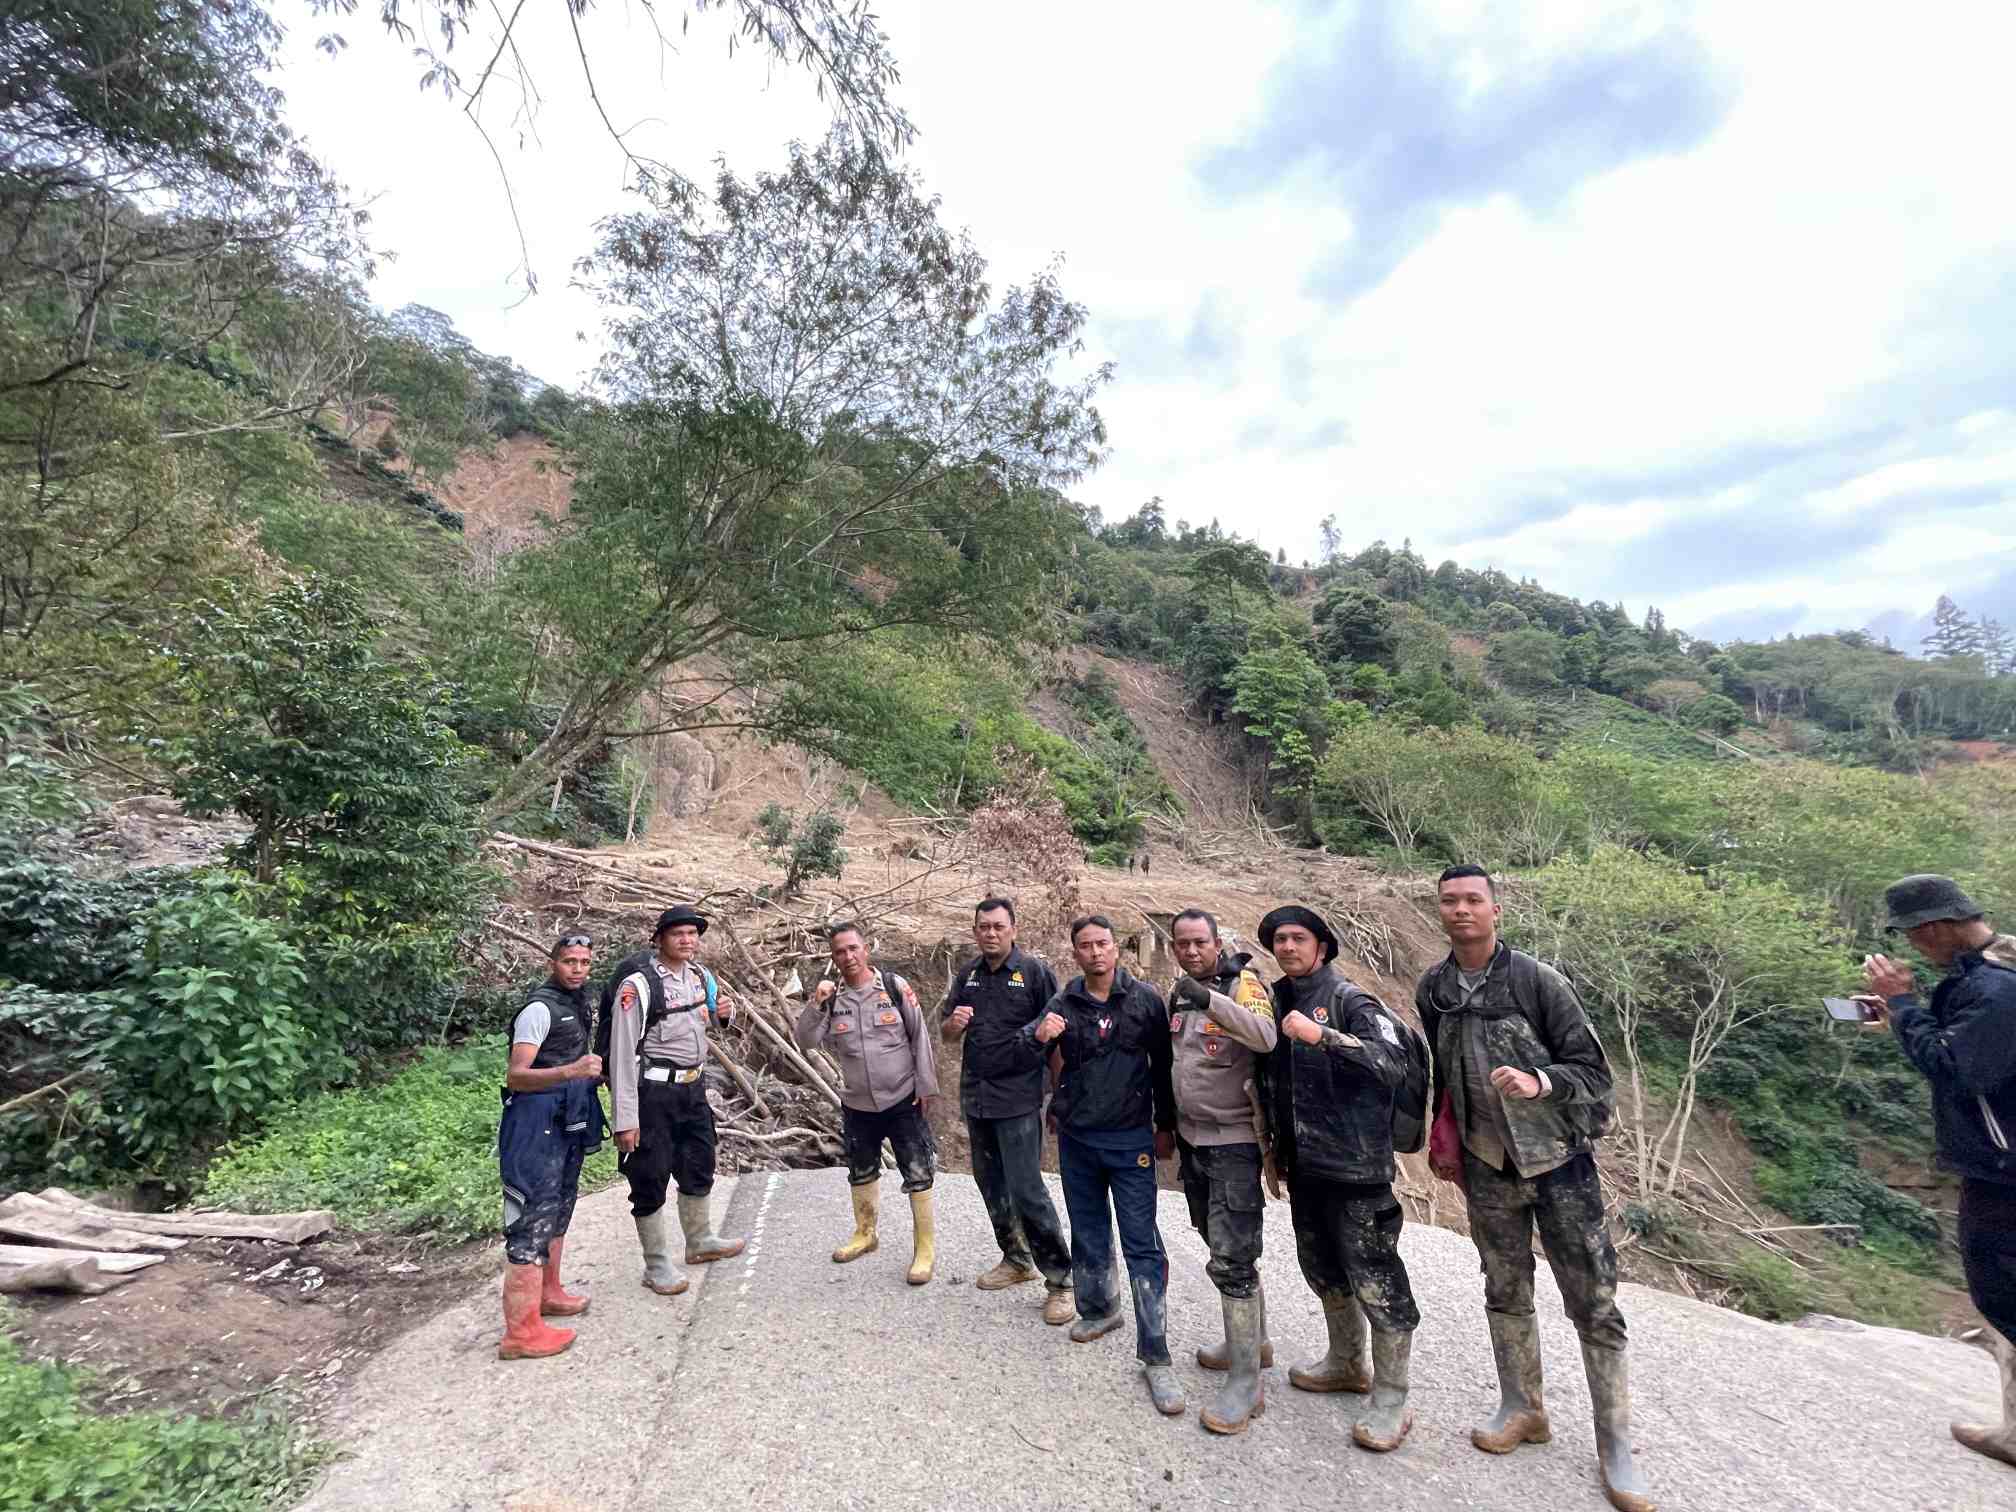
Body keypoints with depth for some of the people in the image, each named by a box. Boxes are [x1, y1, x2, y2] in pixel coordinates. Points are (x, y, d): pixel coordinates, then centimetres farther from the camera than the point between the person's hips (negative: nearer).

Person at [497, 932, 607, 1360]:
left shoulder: (575, 1003, 10)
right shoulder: (540, 1008, -17)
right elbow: (515, 1076, -25)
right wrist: (570, 1072, -37)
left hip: (566, 1124, 10)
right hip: (538, 1125, -10)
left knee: (557, 1211, 21)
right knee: (533, 1221, -6)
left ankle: (548, 1293, 36)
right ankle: (520, 1332, 0)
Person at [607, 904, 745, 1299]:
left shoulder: (699, 974, 2)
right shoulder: (638, 983, -19)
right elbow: (622, 1053, -19)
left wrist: (725, 1011, -3)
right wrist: (625, 1119, -20)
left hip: (692, 1088, 7)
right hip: (653, 1092, -7)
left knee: (699, 1166, 20)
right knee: (650, 1178, 5)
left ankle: (700, 1242, 40)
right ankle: (657, 1265, 24)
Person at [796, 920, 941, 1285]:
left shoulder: (895, 986, -12)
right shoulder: (831, 997, -3)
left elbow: (920, 1037, -8)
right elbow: (807, 1041, -10)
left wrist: (926, 1087, -7)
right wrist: (816, 1003, -23)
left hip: (903, 1101, -4)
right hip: (857, 1105, 4)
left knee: (918, 1174, 1)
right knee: (861, 1174, 22)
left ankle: (925, 1247, 18)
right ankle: (864, 1234, 44)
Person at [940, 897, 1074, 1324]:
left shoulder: (1034, 972, -10)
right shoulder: (967, 975, 6)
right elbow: (945, 1031, 12)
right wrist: (953, 1024, -10)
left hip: (1018, 1099, -6)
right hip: (975, 1096, 6)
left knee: (1026, 1190, -6)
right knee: (991, 1185, 16)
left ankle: (1060, 1278, 8)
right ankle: (1016, 1260, 35)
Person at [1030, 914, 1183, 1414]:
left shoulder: (1145, 999, -9)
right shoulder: (1063, 1004, -4)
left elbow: (1163, 1065, 0)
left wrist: (1165, 1125, 5)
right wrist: (1038, 1037, -34)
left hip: (1130, 1140, -2)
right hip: (1076, 1139, 3)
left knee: (1142, 1245, 0)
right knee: (1088, 1236, 19)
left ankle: (1155, 1355, 11)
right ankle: (1098, 1309, 42)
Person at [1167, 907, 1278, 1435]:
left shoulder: (1242, 984, -14)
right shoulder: (1178, 993, 6)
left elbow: (1265, 1036, -35)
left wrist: (1211, 999, -48)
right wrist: (1172, 1127, 20)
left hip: (1234, 1140, -7)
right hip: (1191, 1138, 7)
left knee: (1231, 1257, -6)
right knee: (1224, 1245, 20)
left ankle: (1245, 1382, 6)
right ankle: (1253, 1339, 38)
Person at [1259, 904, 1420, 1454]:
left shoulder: (1350, 1000, -12)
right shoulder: (1276, 1004, 8)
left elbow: (1394, 1062, -27)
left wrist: (1322, 1036, -35)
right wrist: (1274, 1148, 20)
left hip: (1354, 1164, -7)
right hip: (1303, 1163, 7)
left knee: (1374, 1278, 1)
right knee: (1321, 1268, 20)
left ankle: (1390, 1398, 18)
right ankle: (1346, 1362, 41)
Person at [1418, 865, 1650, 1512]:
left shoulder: (1536, 978, -14)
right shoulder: (1431, 989, -2)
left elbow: (1591, 1066, -10)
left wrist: (1537, 1082, -28)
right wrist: (1444, 1143, 13)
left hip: (1559, 1161, -3)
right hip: (1486, 1168, 4)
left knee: (1594, 1305, 5)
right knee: (1505, 1293, 16)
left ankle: (1615, 1444, 23)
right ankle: (1523, 1410, 35)